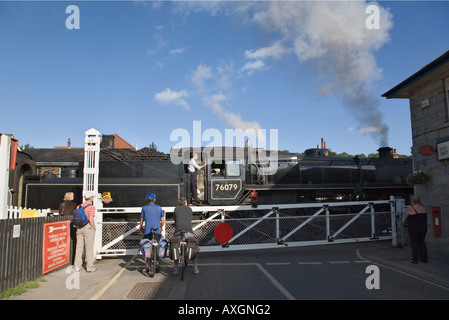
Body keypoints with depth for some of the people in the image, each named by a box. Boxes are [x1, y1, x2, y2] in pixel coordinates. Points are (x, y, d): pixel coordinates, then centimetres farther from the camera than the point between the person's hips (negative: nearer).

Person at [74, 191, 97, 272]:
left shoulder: (79, 206, 8)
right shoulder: (91, 207, -12)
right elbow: (91, 220, -18)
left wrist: (77, 227, 19)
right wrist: (94, 228, -4)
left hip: (79, 228, 6)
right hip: (88, 228, -6)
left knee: (79, 247, 11)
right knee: (89, 248, 0)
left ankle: (77, 266, 16)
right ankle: (89, 267, 5)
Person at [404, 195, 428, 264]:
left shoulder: (410, 209, -14)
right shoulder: (424, 208, 3)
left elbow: (405, 217, -4)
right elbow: (424, 216, 19)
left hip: (414, 229, -6)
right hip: (423, 228, 6)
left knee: (414, 243, 3)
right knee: (422, 242, 16)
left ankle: (415, 259, 6)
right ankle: (424, 259, 19)